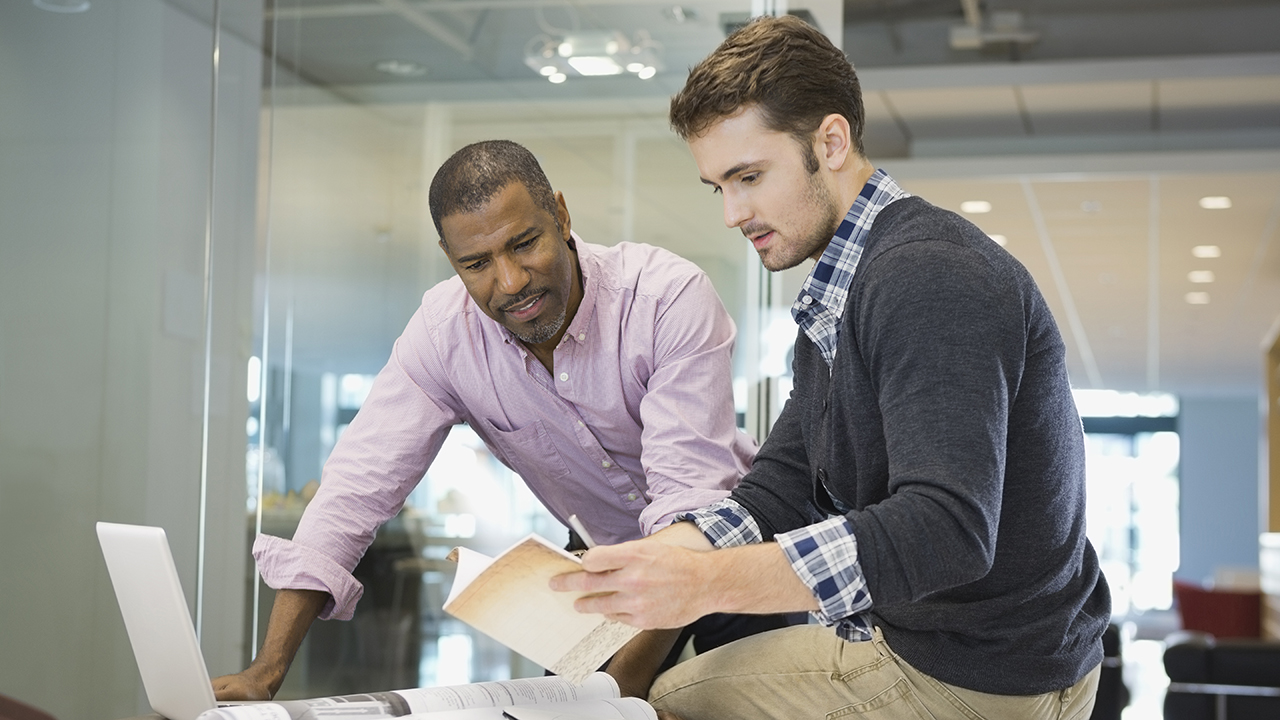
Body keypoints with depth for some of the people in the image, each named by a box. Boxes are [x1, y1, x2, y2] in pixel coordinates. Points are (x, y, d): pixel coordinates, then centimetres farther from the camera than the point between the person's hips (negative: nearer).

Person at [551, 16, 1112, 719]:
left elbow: (946, 530, -33)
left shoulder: (932, 278, -23)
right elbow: (779, 487, 6)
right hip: (906, 635, 9)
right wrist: (643, 562, -11)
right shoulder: (833, 301, 10)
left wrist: (707, 580, -37)